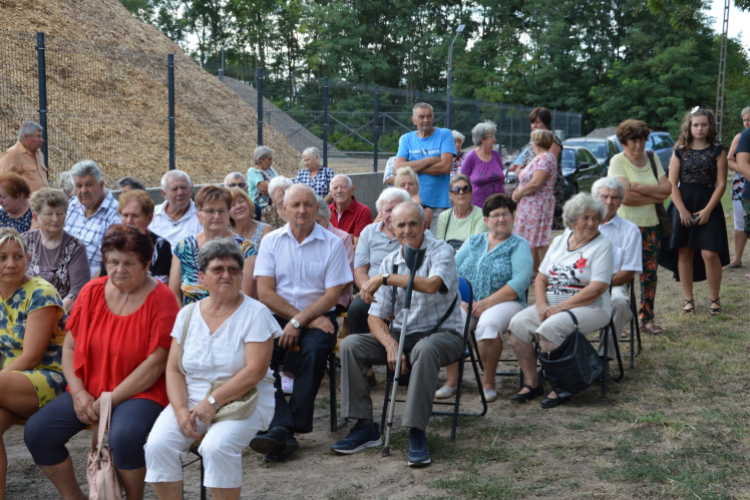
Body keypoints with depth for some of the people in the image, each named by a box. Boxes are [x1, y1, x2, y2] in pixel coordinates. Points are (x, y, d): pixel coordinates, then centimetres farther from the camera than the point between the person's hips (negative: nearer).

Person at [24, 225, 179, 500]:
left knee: (124, 436, -35)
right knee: (36, 432, -12)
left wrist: (112, 399, -16)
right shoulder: (92, 292, 5)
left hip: (141, 393, -5)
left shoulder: (161, 299, -10)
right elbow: (70, 347, 7)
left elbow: (156, 362, -14)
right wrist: (79, 394, -7)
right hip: (89, 391, 6)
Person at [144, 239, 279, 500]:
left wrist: (214, 401, -19)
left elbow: (256, 370, -14)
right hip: (191, 400, 4)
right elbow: (174, 369, 5)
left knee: (216, 447, -31)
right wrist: (181, 410, -11)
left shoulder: (256, 314, -5)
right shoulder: (187, 314, 9)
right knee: (157, 445, -20)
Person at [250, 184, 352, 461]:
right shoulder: (271, 241, 7)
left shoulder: (332, 243, 3)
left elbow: (332, 295, -4)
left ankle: (288, 427, -27)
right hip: (278, 315, 1)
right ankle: (281, 427, -35)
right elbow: (265, 293, -2)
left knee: (315, 349, -32)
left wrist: (299, 321, -16)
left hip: (318, 316, -1)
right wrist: (302, 318, -10)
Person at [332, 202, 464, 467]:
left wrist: (384, 278, -28)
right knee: (350, 345, -14)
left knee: (425, 349, -40)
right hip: (401, 334, 5)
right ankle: (365, 427, -10)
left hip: (443, 333, -5)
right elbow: (376, 317, 2)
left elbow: (432, 284, -33)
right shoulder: (390, 262, 6)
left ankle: (417, 433, -31)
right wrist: (390, 345, -18)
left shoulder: (441, 251, -8)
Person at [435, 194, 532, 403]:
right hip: (468, 303, 3)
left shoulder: (519, 245, 7)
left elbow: (520, 281, -9)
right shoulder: (473, 241, 20)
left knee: (489, 323, -36)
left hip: (504, 303, -3)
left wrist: (487, 303, -17)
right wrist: (461, 299, -9)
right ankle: (452, 380, -17)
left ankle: (488, 382, -18)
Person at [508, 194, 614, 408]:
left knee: (549, 328, -32)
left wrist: (560, 308, -19)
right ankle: (532, 383, -6)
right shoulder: (559, 241, 13)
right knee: (518, 323, -18)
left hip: (590, 308, -6)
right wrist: (542, 306, -8)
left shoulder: (602, 246, -5)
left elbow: (597, 289, -15)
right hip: (553, 305, 6)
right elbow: (540, 279, 12)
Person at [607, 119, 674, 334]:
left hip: (651, 225, 5)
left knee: (650, 273, 6)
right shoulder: (617, 161, -6)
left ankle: (647, 319, 14)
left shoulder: (652, 158, 11)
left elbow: (667, 188, 0)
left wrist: (641, 188, -13)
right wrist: (655, 196, -9)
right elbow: (625, 196, -18)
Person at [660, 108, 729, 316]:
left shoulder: (717, 151, 2)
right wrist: (682, 210, -9)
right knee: (684, 253, 2)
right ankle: (688, 300, 13)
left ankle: (714, 299, 7)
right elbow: (672, 183, 1)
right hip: (682, 206, 1)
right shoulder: (680, 151, 5)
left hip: (708, 206, -1)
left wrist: (707, 210, -10)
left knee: (709, 254, -8)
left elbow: (721, 183, -1)